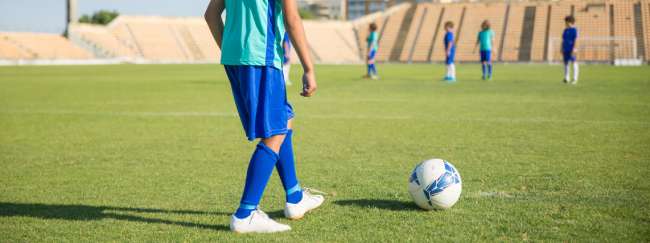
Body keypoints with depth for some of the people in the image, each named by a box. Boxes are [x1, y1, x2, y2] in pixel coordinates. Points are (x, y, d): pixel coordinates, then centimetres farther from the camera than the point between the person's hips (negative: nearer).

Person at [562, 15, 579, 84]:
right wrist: (562, 49, 18)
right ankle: (567, 78, 12)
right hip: (565, 49, 8)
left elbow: (576, 39, -12)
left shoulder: (574, 30, -5)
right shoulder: (565, 30, 17)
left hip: (571, 49, -8)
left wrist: (574, 48, -19)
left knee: (573, 62, -10)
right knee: (566, 63, 7)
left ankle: (575, 79, -12)